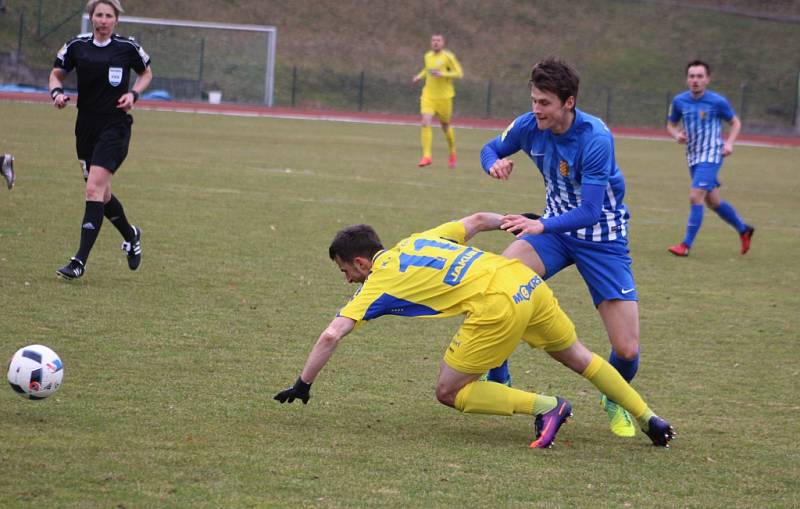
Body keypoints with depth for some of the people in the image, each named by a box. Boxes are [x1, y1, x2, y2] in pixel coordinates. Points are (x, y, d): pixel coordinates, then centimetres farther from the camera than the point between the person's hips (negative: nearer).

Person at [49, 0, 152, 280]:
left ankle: (80, 262, -16)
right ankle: (131, 235, 43)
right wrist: (57, 92, -8)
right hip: (86, 125, 4)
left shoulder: (128, 48, -4)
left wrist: (133, 94, -5)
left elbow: (146, 73, 13)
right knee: (101, 194, 13)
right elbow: (56, 73, 13)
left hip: (115, 126, -4)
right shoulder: (77, 46, 1)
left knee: (94, 189, -16)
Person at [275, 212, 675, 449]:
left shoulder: (379, 283, 5)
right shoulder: (418, 241, 23)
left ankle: (544, 406, -2)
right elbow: (477, 220, 26)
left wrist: (303, 385, 5)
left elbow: (331, 335, -3)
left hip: (497, 305, -8)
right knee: (578, 358, 26)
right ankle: (648, 418, 32)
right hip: (526, 281, 8)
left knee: (449, 393, 5)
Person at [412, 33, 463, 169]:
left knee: (445, 126, 11)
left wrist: (442, 74, -23)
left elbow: (459, 73, -11)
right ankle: (426, 156, -17)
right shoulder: (428, 56, 8)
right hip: (428, 95, 3)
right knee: (425, 123, -16)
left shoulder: (448, 56, -9)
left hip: (444, 97, -3)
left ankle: (452, 154, 36)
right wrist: (420, 76, 9)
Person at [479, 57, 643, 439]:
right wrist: (495, 163, -15)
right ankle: (497, 381, -6)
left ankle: (615, 400, 26)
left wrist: (542, 226, -47)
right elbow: (490, 149, 10)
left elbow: (590, 212, -31)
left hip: (602, 236, -4)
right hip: (555, 226, 4)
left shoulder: (596, 139, -28)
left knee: (627, 349, -11)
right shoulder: (528, 126, -11)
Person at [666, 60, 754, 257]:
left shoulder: (717, 102, -11)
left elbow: (736, 123, 3)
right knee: (713, 202, 16)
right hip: (693, 158, 6)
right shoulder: (679, 101, 0)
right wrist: (677, 135, -9)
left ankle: (686, 245, -11)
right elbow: (671, 125, 13)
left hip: (711, 157, -6)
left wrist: (729, 143, -12)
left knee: (695, 197, -17)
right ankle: (743, 229, 37)